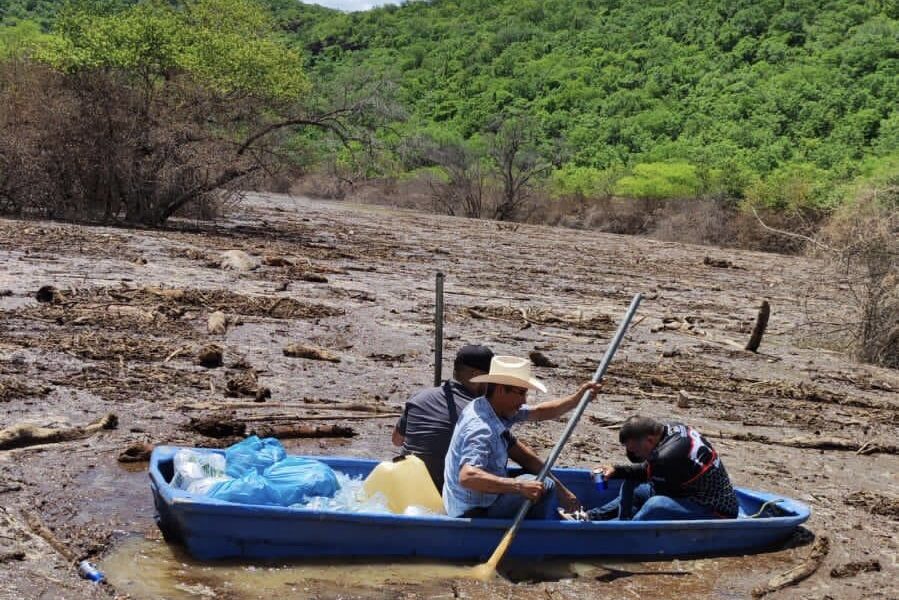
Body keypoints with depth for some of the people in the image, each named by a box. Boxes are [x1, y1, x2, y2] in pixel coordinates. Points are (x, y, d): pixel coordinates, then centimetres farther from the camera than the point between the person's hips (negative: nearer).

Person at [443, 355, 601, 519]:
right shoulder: (480, 430, -31)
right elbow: (467, 477, -45)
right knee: (544, 486, -11)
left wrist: (577, 398, 0)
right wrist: (520, 486, -45)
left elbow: (539, 413, 9)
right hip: (475, 513, -10)